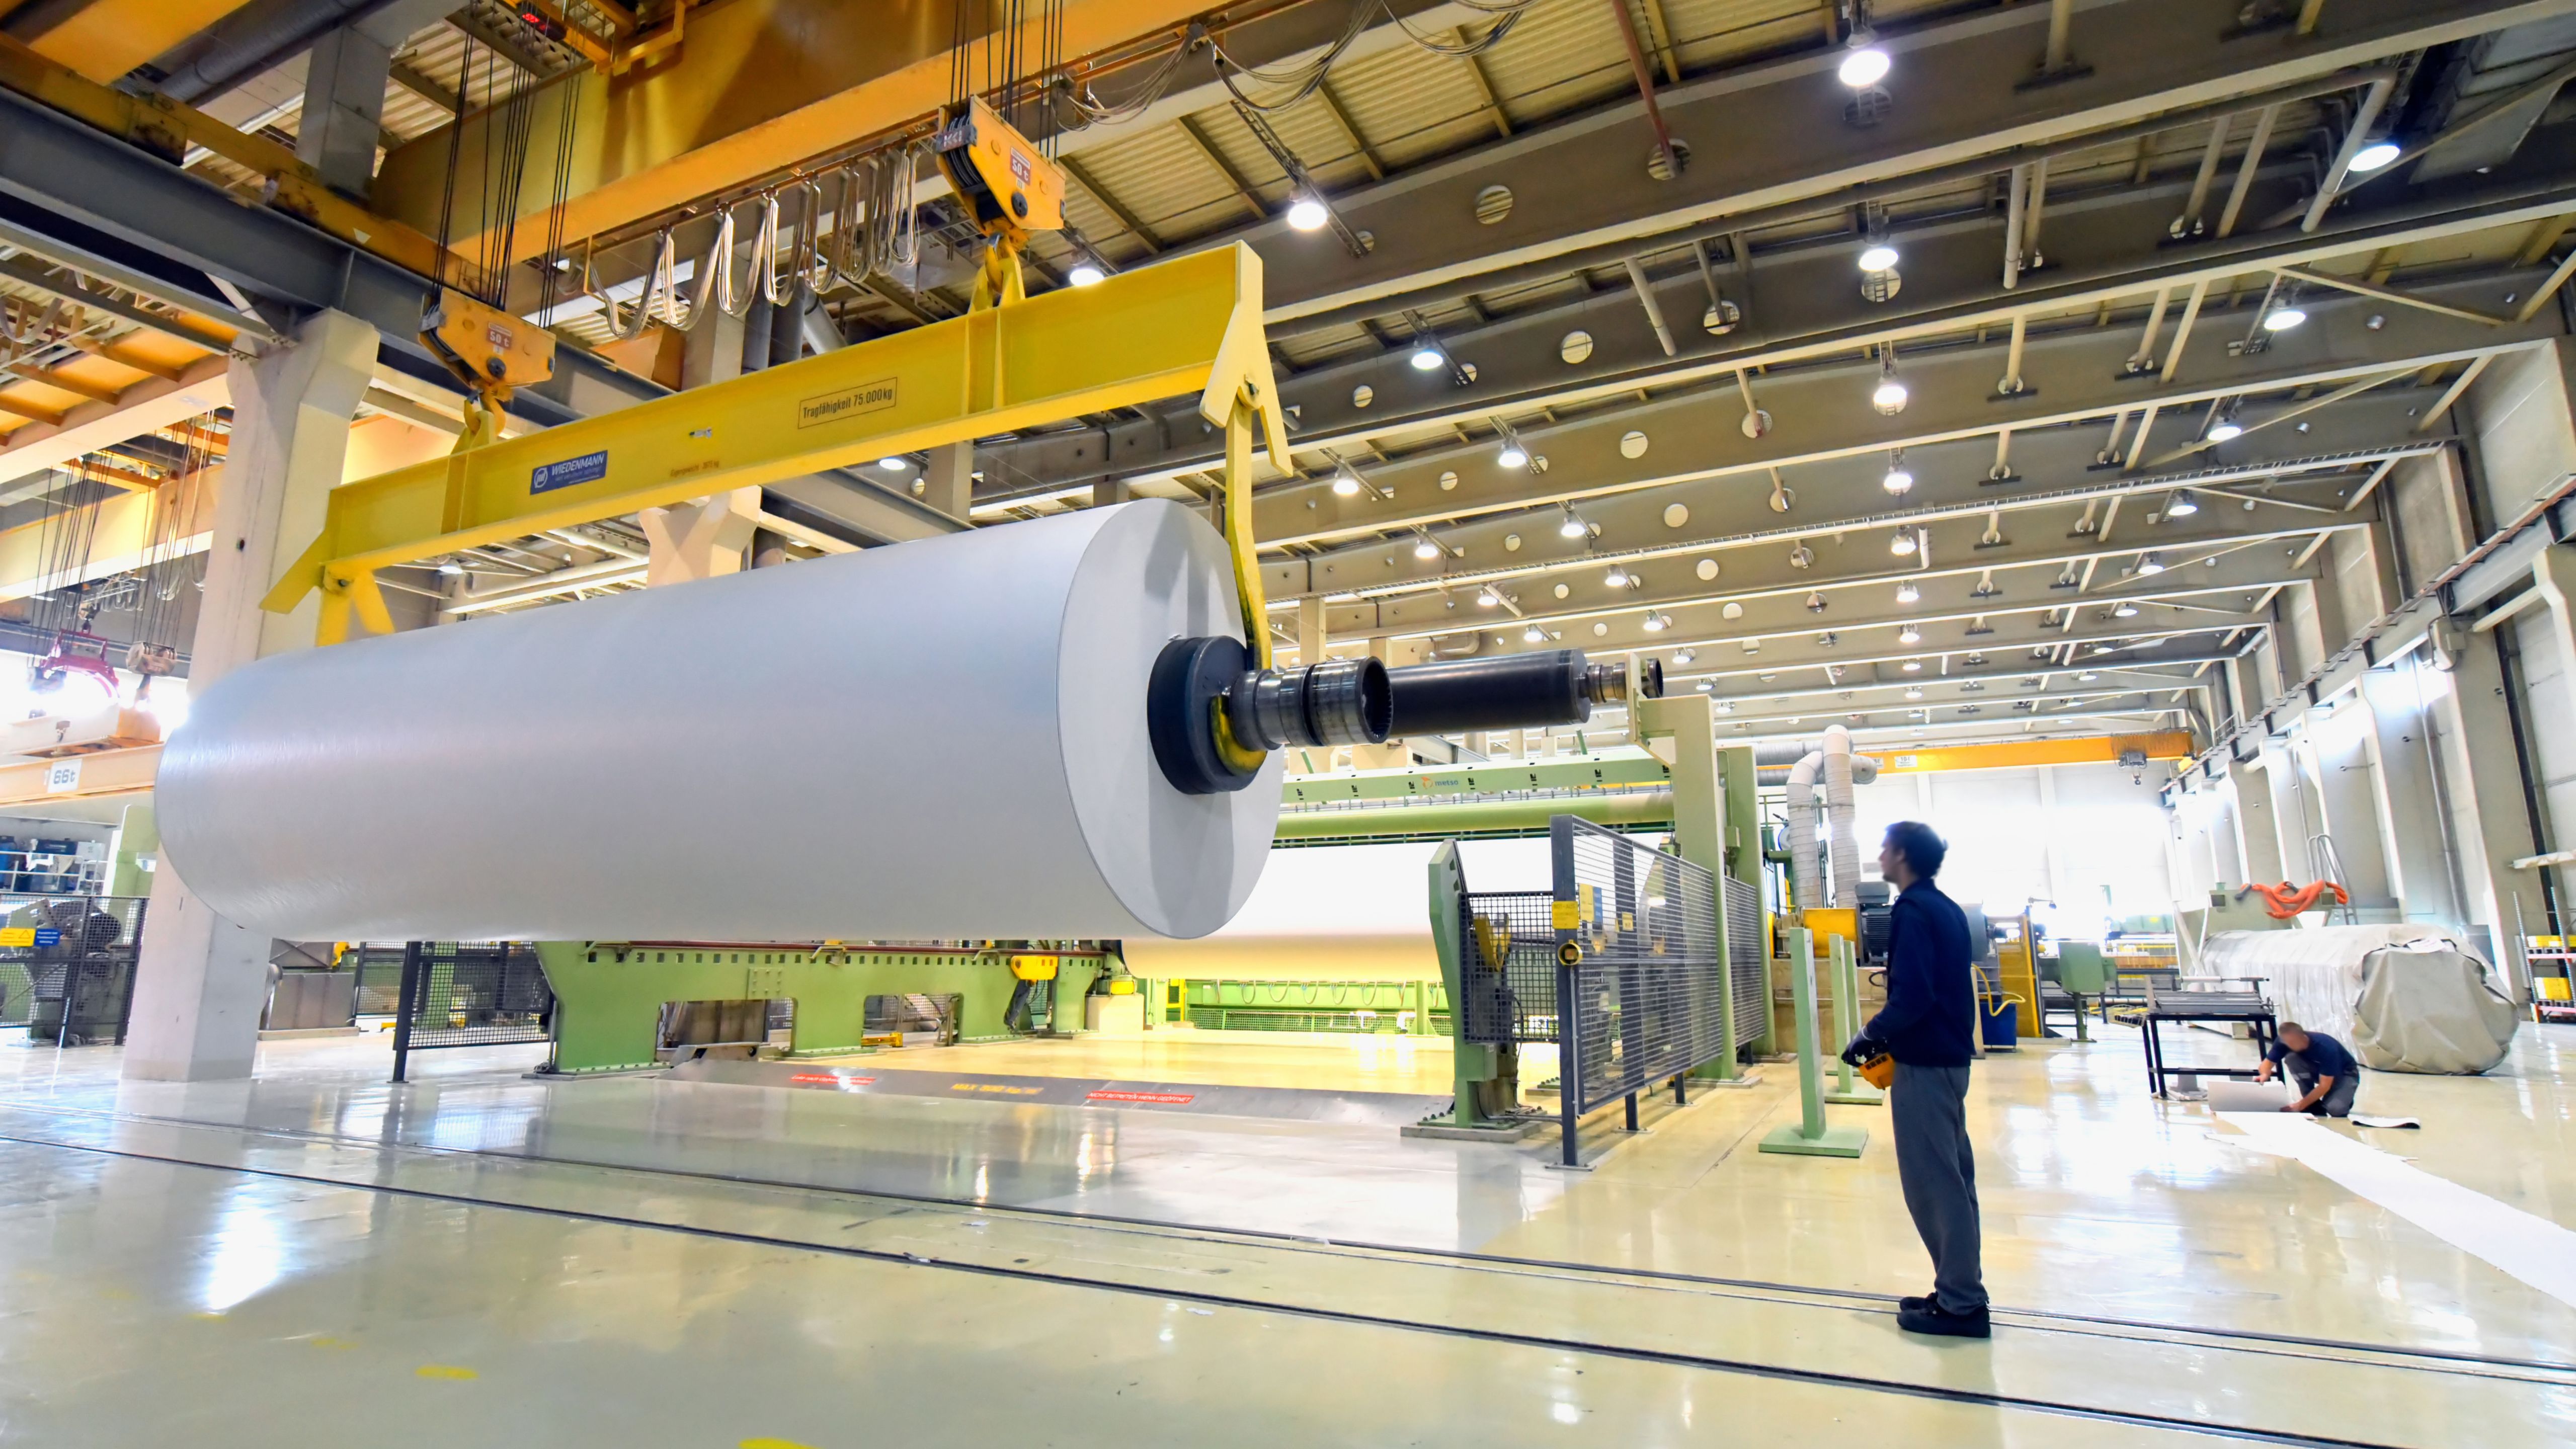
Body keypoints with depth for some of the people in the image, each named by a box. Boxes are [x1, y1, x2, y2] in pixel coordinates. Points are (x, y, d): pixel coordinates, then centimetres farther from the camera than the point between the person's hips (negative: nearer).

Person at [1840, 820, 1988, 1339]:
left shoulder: (1912, 911, -17)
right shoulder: (1947, 909, 12)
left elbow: (1912, 995, -24)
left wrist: (1871, 1035, -11)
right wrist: (1890, 1035, 15)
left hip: (1924, 1063, -10)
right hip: (1952, 1056, 10)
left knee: (1933, 1183, -1)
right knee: (1953, 1177, 15)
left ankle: (1959, 1303, 6)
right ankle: (1963, 1290, 23)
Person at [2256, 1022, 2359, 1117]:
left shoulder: (2325, 1047, -36)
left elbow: (2324, 1085, -35)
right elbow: (2268, 1062, -15)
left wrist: (2300, 1105, -39)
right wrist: (2265, 1075, -40)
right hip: (2318, 1069, 4)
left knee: (2335, 1108, -31)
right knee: (2291, 1058, -27)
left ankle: (2345, 1098, 6)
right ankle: (2314, 1106, -10)